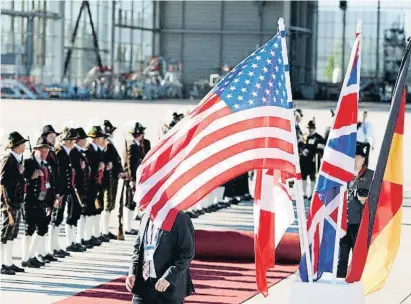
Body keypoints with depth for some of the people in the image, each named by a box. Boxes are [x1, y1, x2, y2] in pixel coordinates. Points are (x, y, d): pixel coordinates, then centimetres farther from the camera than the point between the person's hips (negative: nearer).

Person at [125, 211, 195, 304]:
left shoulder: (180, 219, -10)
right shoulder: (146, 218, 12)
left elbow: (187, 253, -14)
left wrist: (169, 277, -22)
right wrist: (132, 272, 1)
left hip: (169, 288, -6)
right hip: (143, 284, 6)